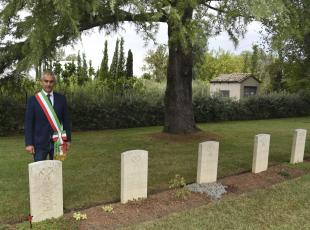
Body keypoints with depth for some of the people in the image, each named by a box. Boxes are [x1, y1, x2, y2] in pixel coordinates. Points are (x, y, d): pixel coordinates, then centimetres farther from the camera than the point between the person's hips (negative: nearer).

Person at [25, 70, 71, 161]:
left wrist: (68, 139, 4)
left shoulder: (61, 98, 5)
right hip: (40, 143, -1)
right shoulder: (33, 100, 0)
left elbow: (66, 120, 6)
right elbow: (28, 123, -2)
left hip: (57, 142, 2)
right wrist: (29, 143, -8)